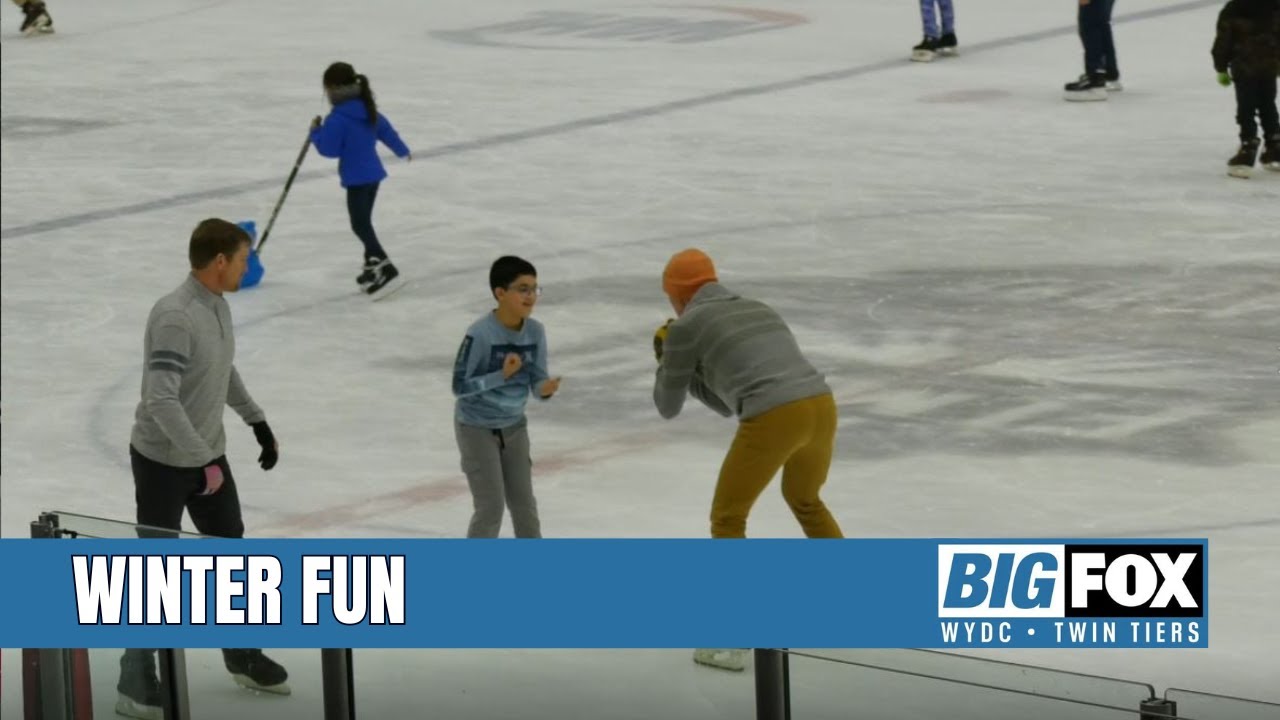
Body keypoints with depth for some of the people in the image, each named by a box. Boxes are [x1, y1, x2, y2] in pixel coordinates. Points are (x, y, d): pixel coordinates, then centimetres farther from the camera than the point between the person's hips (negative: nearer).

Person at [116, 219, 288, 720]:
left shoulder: (217, 305, 1)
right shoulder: (174, 317, -28)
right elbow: (161, 400, -33)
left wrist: (257, 421, 22)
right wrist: (202, 461, -35)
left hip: (209, 455, 9)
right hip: (163, 462, -9)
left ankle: (243, 656, 38)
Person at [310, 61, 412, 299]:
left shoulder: (337, 119, -19)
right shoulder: (369, 110, 8)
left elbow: (328, 149, -17)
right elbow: (387, 131, 21)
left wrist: (316, 132, 0)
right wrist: (403, 151, 38)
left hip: (356, 178, -9)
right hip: (373, 174, 9)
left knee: (360, 225, -8)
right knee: (364, 223, 19)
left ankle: (386, 270, -18)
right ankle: (373, 267, 25)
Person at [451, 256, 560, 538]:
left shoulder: (535, 332, -9)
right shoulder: (480, 333, -25)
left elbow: (537, 379, -5)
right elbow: (460, 386, -23)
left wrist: (546, 388, -29)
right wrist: (502, 375, -32)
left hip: (514, 426, 5)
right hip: (477, 428, -5)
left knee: (524, 502, 14)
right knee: (491, 506, -6)